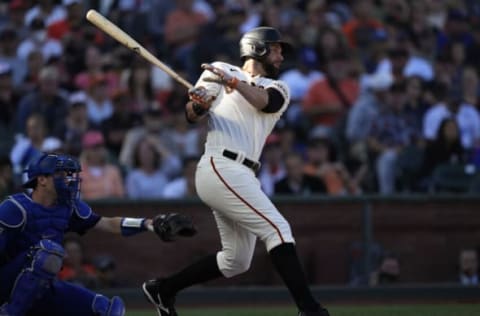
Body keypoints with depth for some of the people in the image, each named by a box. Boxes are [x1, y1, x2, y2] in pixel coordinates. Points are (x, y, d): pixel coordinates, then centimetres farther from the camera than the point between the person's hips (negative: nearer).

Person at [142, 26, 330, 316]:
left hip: (241, 177, 8)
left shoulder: (279, 89, 18)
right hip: (221, 168, -8)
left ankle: (162, 289, 24)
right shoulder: (220, 71, 6)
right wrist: (197, 103, -23)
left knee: (236, 261, 13)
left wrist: (234, 83, -26)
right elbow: (193, 117, 0)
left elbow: (266, 102, -8)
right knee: (278, 228, -17)